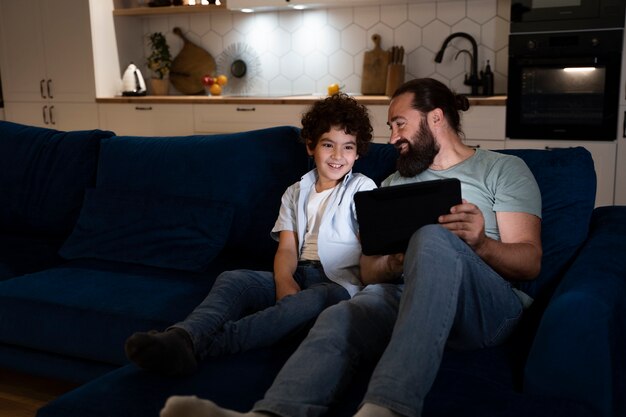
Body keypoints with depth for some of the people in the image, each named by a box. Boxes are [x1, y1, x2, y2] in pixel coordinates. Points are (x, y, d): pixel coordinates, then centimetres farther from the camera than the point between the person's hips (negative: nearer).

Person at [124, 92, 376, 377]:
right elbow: (287, 247, 7)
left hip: (340, 281, -4)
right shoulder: (295, 193, 20)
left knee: (310, 300, -39)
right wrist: (284, 280, -15)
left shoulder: (362, 188, 11)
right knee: (231, 279, -23)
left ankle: (200, 343, -53)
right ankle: (182, 338, -52)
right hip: (299, 275, 4)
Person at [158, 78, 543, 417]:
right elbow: (368, 270, 17)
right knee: (340, 317, -32)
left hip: (487, 306, -3)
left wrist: (481, 243, -19)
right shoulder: (394, 183, 26)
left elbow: (530, 262, 3)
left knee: (433, 237, -36)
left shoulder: (503, 169, 14)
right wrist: (394, 264, -9)